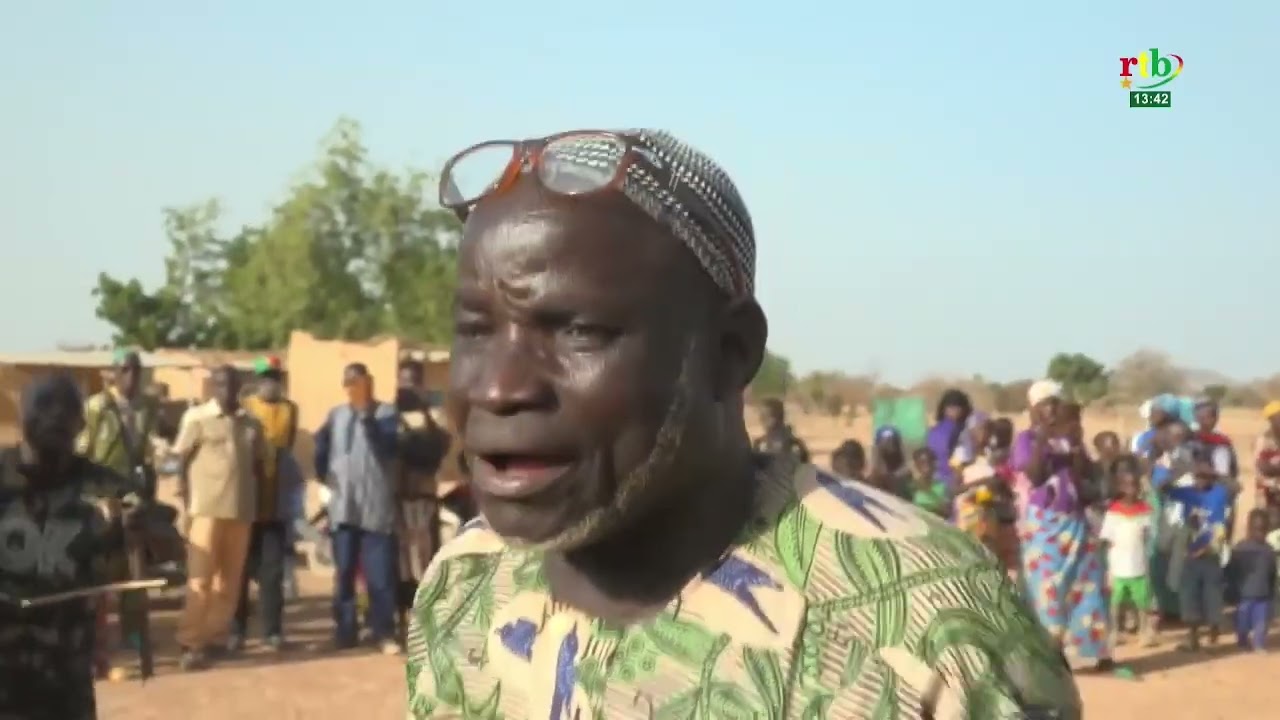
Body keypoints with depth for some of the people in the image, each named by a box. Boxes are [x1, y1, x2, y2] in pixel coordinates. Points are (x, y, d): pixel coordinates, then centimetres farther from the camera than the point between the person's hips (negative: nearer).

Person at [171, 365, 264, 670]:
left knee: (230, 578, 7)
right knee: (200, 577, -6)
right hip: (207, 507, -4)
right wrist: (187, 501, -7)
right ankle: (191, 644, -4)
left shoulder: (251, 423, 10)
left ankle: (218, 637, 16)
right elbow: (180, 461, -1)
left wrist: (258, 501, 9)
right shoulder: (197, 417, -1)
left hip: (242, 509, 4)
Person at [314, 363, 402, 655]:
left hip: (377, 507, -4)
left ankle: (383, 632, 1)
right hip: (343, 507, 4)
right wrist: (324, 475, 5)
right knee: (343, 573, 8)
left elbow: (387, 446, -15)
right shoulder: (336, 415, 12)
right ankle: (345, 630, 15)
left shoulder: (386, 413, 0)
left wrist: (366, 414, -18)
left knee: (380, 574, -4)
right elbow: (321, 446, 16)